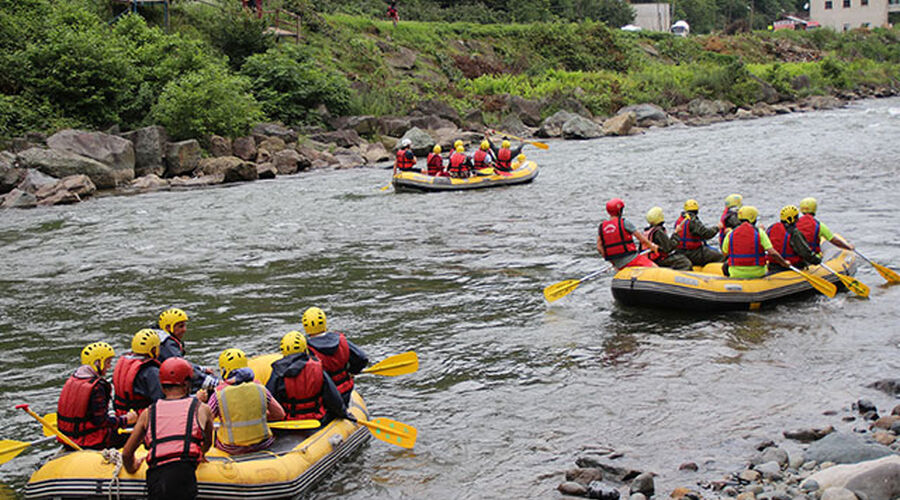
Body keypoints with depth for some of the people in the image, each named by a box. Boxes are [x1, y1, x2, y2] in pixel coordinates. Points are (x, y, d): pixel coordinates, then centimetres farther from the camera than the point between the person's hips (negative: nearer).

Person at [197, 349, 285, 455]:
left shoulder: (218, 395, -15)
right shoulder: (259, 389, -8)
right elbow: (280, 414, -1)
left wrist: (202, 402, 2)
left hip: (232, 449, -1)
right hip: (262, 445, 2)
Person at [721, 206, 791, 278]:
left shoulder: (730, 234, -6)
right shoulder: (759, 232, -9)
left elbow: (724, 253, 9)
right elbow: (772, 253, -16)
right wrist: (784, 263, -1)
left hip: (736, 274, 0)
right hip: (757, 274, 0)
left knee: (725, 266, 33)